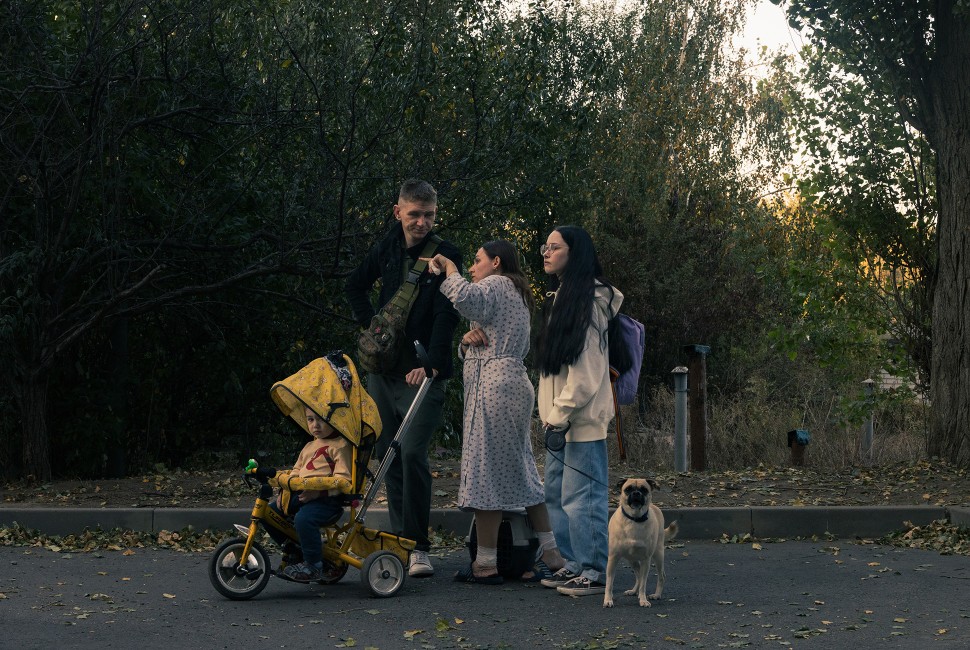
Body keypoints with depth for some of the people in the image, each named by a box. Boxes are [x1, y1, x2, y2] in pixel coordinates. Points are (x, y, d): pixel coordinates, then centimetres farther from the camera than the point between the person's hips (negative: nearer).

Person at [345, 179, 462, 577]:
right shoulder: (387, 249, 8)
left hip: (423, 370, -6)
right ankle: (399, 538, 17)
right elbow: (356, 285, 26)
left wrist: (432, 364, -25)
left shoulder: (446, 255, -7)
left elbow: (446, 315, -15)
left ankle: (419, 547, -9)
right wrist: (370, 325, 12)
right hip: (384, 367, 6)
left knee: (412, 452, -16)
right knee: (388, 453, 8)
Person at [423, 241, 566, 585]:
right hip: (514, 385, 10)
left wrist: (448, 267, -10)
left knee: (485, 470, -7)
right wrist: (468, 339, 0)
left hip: (493, 386, -10)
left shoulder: (496, 285, -2)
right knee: (520, 470, 12)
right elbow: (472, 353, 23)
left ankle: (485, 563, -5)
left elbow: (463, 297, -28)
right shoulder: (516, 294, 28)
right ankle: (550, 554, 13)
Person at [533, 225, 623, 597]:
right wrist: (550, 411, 14)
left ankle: (595, 572, -2)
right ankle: (575, 564, 20)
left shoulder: (589, 299, -10)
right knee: (556, 496, 12)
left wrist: (563, 412, -17)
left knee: (582, 497, -8)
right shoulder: (558, 298, 18)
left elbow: (588, 368, -16)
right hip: (557, 417, 10)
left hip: (581, 418, -10)